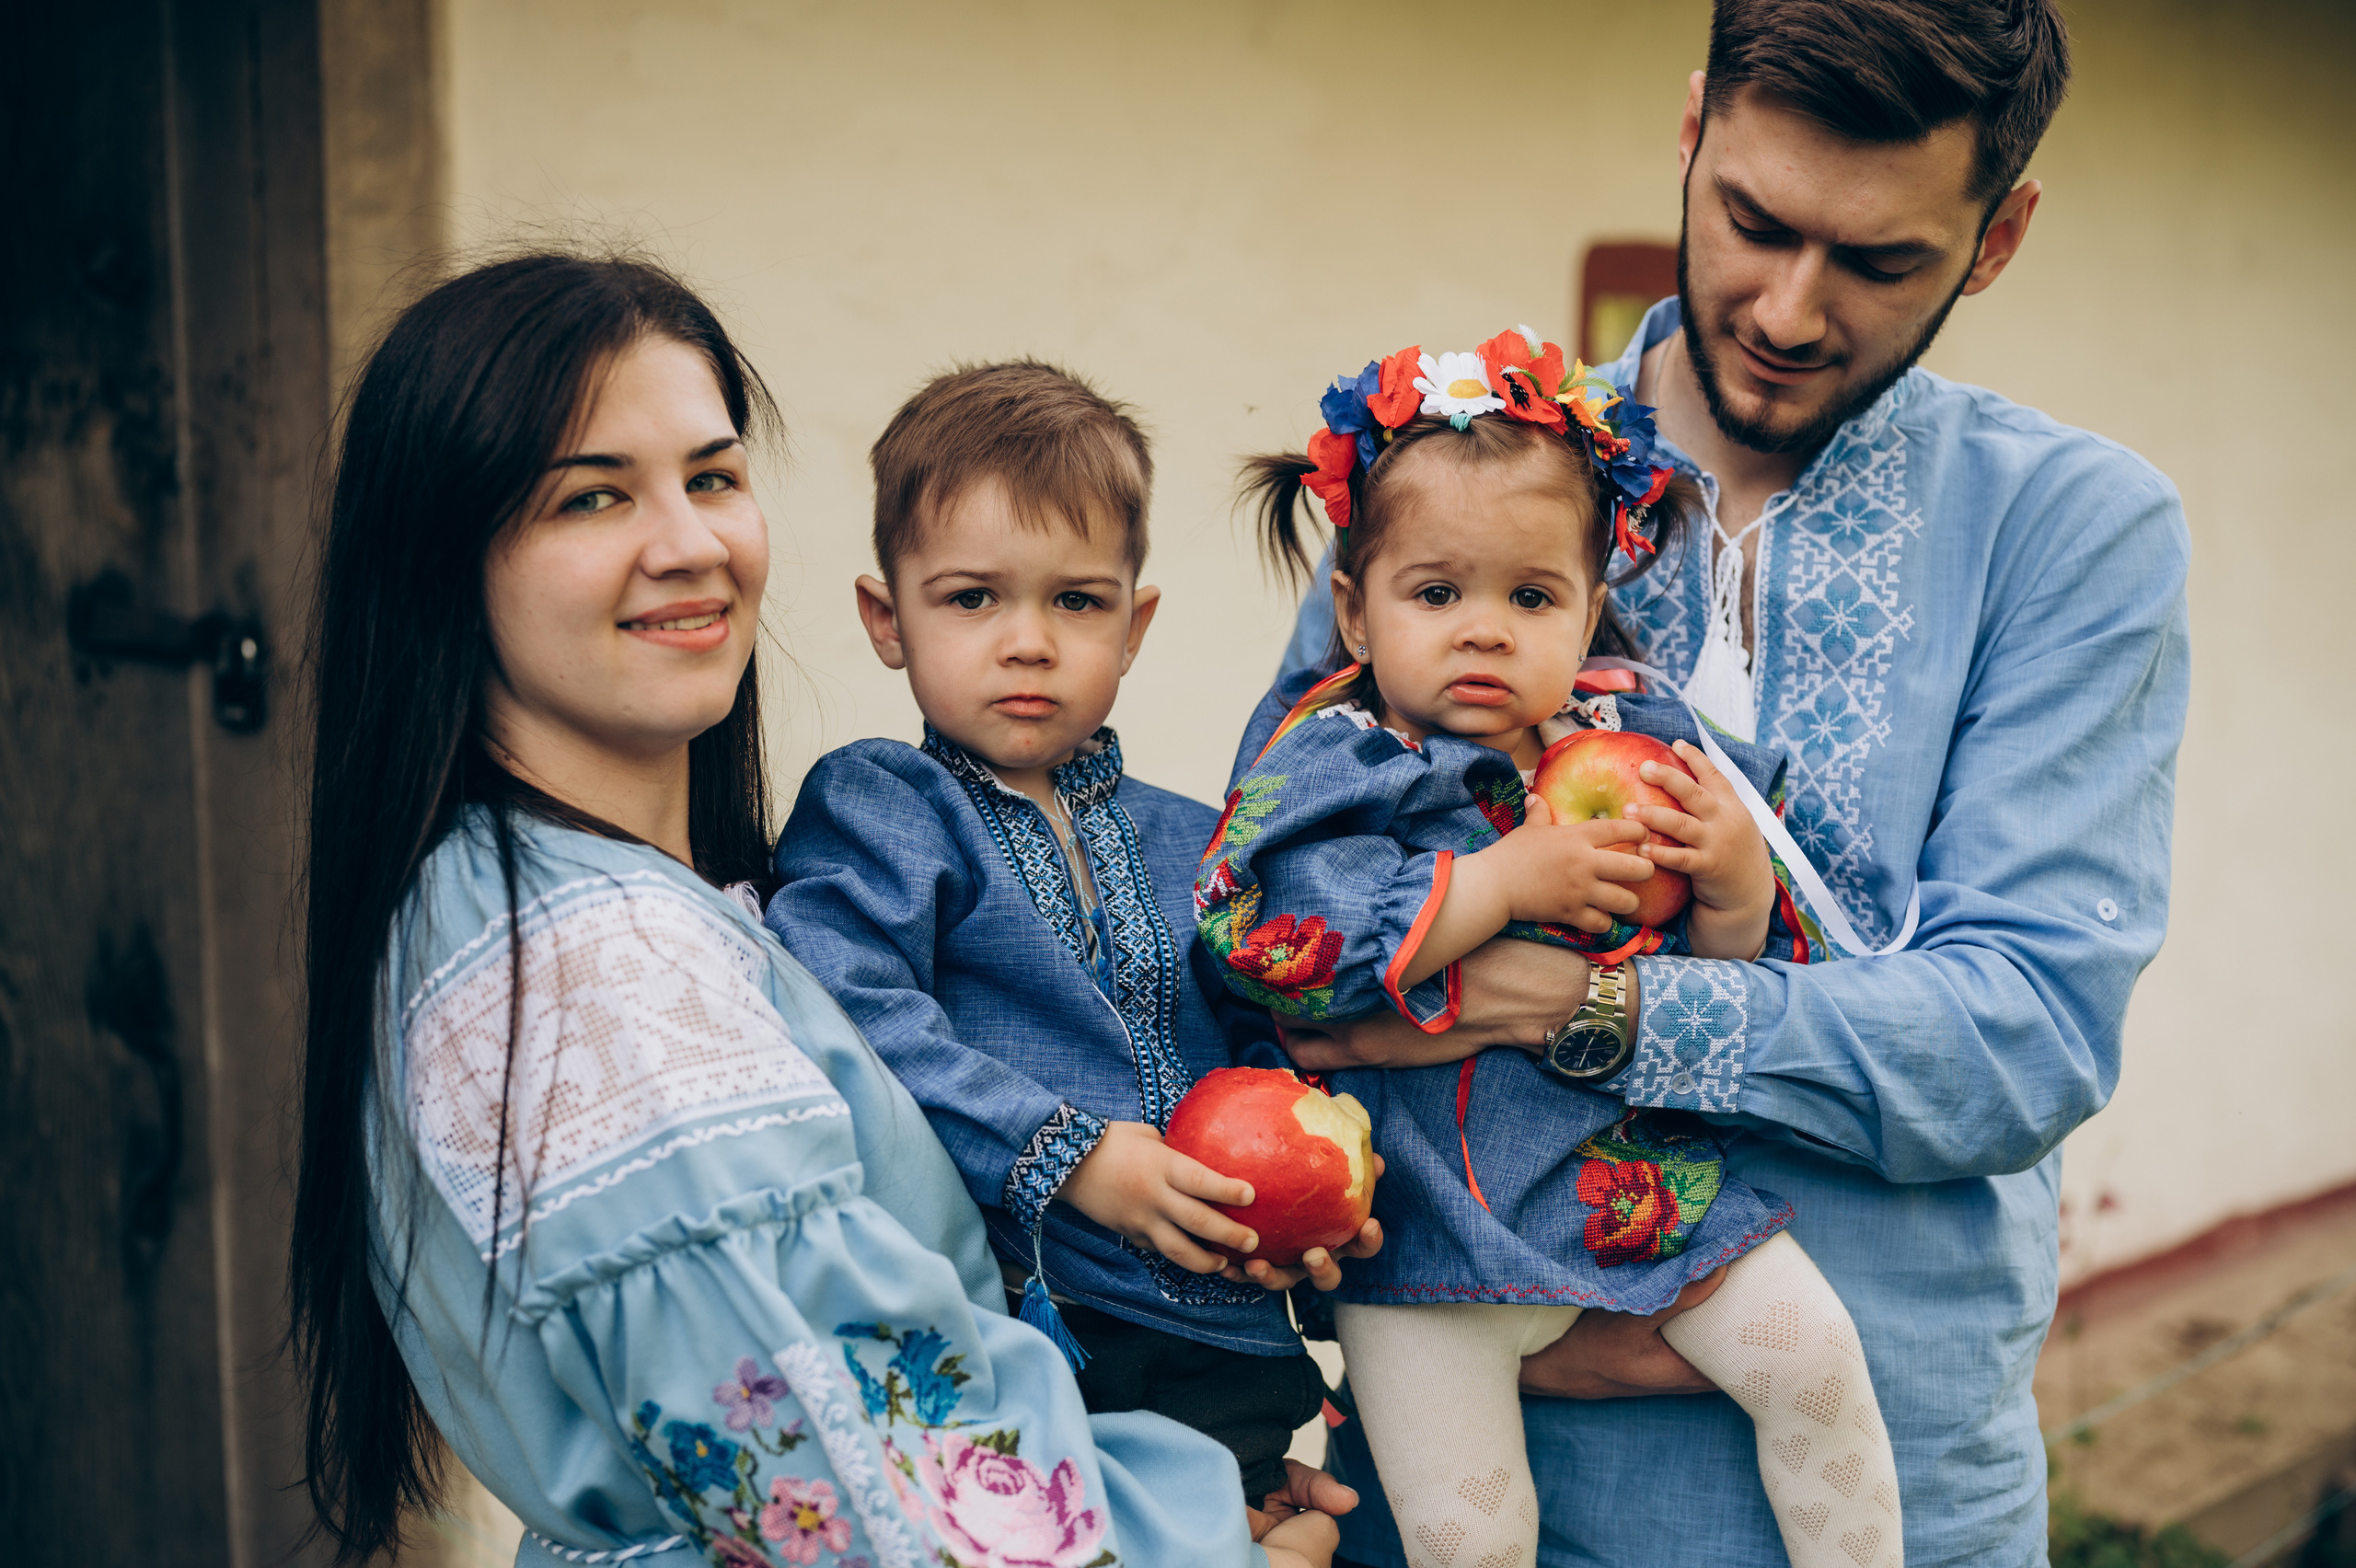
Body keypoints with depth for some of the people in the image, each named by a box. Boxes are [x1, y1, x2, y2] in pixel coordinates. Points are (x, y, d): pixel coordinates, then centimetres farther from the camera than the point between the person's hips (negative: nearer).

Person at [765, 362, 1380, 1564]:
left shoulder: (1189, 845, 20)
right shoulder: (874, 807, 3)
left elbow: (1264, 1055, 23)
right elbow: (850, 1022, -12)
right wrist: (1070, 1155, -15)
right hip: (1002, 1318, -4)